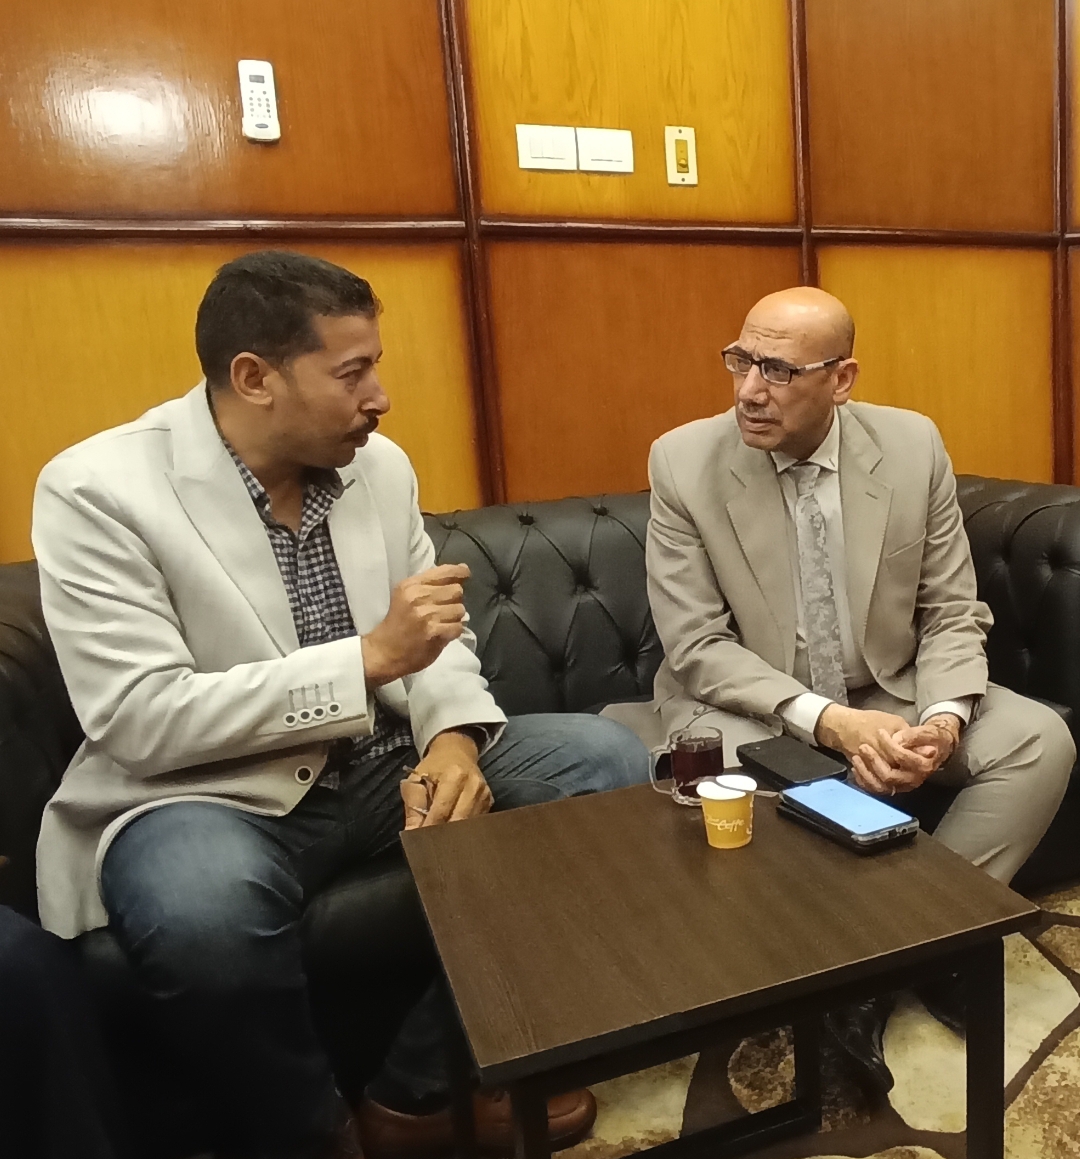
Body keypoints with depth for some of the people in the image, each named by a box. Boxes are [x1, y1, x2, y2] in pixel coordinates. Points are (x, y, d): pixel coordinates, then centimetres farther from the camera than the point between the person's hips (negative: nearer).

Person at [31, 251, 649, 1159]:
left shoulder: (380, 465, 2)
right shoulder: (96, 491, -14)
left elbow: (436, 639, 7)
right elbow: (141, 721, -20)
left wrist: (452, 736, -16)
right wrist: (371, 657, -25)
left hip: (385, 764, 6)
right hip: (207, 793, -5)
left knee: (608, 760, -7)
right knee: (205, 911, -38)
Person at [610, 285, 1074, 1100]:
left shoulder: (914, 446, -6)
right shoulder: (683, 461, -14)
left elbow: (953, 613, 0)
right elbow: (697, 648, -15)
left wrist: (943, 717, -20)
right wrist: (826, 721, -26)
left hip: (889, 696, 4)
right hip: (749, 709, -3)